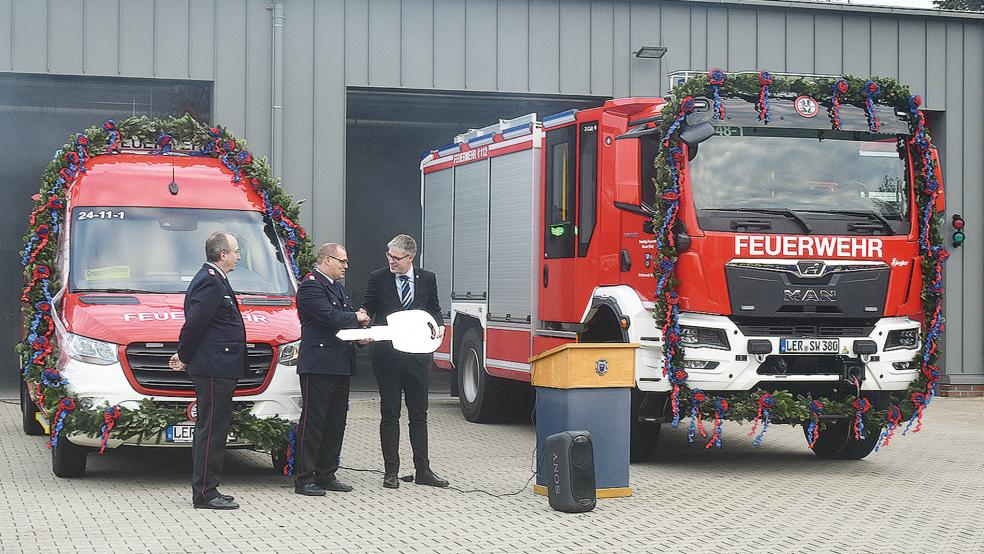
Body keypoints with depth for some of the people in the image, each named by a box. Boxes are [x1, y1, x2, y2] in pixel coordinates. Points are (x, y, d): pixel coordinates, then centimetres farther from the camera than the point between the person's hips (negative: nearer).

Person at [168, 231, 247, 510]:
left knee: (210, 429, 15)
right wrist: (185, 356, -8)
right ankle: (204, 492, -4)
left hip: (218, 369, 11)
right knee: (211, 430, -7)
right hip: (214, 369, -11)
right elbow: (195, 323, -20)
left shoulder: (210, 279, 19)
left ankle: (205, 489, 21)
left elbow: (194, 323, 22)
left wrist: (184, 355, 16)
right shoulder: (211, 283, -16)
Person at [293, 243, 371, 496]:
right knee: (312, 422, -6)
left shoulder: (339, 287, 20)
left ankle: (326, 475, 19)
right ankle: (304, 479, -3)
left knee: (335, 423, 12)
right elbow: (330, 317, -21)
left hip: (341, 366, 9)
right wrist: (356, 318, -4)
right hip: (318, 365, -9)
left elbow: (346, 320, 21)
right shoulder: (311, 286, -10)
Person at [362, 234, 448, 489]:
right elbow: (368, 308, 6)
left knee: (419, 414, 8)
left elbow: (434, 310, 15)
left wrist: (439, 326, -6)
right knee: (389, 414, 4)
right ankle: (391, 471, 9)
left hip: (418, 355, 2)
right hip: (387, 355, -2)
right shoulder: (377, 279, 2)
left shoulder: (427, 279, 6)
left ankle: (423, 470, 14)